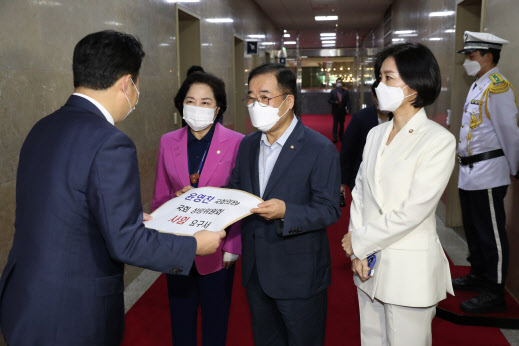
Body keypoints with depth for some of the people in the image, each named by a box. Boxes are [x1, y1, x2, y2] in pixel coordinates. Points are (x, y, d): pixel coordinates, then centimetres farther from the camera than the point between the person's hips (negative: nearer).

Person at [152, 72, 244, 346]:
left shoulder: (235, 143, -11)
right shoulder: (168, 142, 0)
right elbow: (160, 197, 6)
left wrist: (233, 247, -9)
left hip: (216, 250, -3)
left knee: (215, 323, 15)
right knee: (180, 321, 18)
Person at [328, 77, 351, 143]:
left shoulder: (346, 92, 3)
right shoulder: (332, 92, 2)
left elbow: (348, 101, 0)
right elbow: (329, 100, 1)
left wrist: (347, 108, -15)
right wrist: (335, 102, -16)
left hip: (343, 111, 1)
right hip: (335, 110, -1)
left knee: (342, 124, 8)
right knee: (335, 124, -3)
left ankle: (341, 136, 18)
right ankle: (335, 138, -2)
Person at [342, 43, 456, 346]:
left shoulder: (439, 141, -14)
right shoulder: (376, 134, 6)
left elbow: (411, 212, -19)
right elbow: (360, 192, 4)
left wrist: (359, 241, -11)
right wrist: (358, 252, -7)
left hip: (409, 268, -6)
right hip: (369, 263, 6)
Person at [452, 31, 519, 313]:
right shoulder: (476, 86, 14)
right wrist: (466, 164, 17)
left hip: (487, 175, -10)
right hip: (469, 172, 10)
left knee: (491, 235, -1)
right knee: (473, 230, 20)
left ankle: (494, 294, 10)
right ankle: (478, 276, 36)